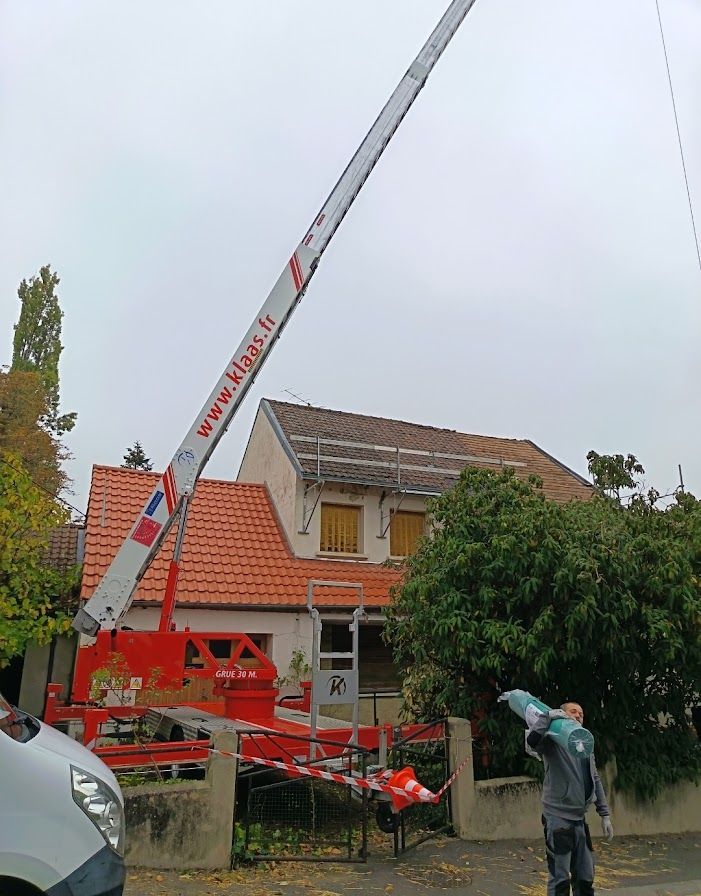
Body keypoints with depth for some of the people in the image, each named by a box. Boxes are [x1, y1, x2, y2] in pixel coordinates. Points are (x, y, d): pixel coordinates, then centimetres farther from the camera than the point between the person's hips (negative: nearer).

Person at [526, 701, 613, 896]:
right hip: (558, 818, -7)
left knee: (585, 878, 14)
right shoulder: (553, 741, -8)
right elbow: (531, 740, -30)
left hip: (579, 819, 7)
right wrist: (548, 715, -23)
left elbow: (595, 781, 18)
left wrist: (604, 814, 14)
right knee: (560, 878, -1)